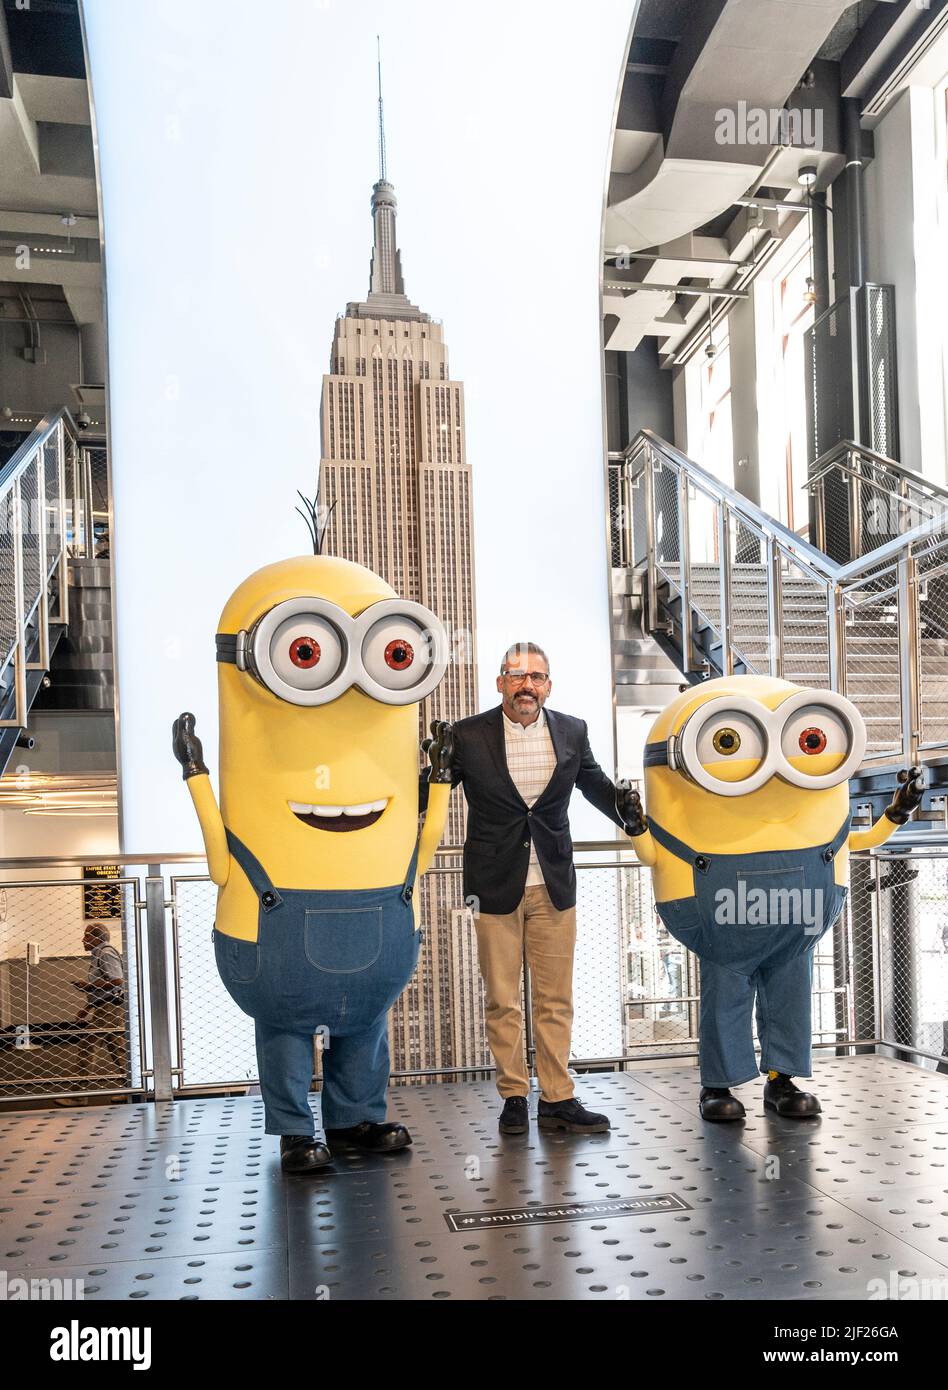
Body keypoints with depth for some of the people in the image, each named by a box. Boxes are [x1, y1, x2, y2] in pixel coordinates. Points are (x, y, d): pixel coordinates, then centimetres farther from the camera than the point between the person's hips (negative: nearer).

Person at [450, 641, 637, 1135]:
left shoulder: (572, 732, 4)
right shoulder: (468, 734, -5)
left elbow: (597, 785, 19)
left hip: (554, 885, 2)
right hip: (495, 886, -2)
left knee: (556, 1000, 8)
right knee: (502, 1002, 6)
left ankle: (557, 1098, 17)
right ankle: (513, 1097, 18)